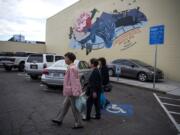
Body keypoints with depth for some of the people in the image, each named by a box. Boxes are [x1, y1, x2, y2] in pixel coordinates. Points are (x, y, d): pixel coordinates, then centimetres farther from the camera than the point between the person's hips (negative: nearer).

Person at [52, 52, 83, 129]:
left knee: (75, 108, 3)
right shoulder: (72, 67, 12)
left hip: (72, 91, -10)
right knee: (65, 105, 20)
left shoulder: (71, 68, -20)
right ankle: (59, 119, 34)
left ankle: (79, 124, 17)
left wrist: (75, 93, -23)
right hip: (71, 91, 10)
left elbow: (74, 81, -23)